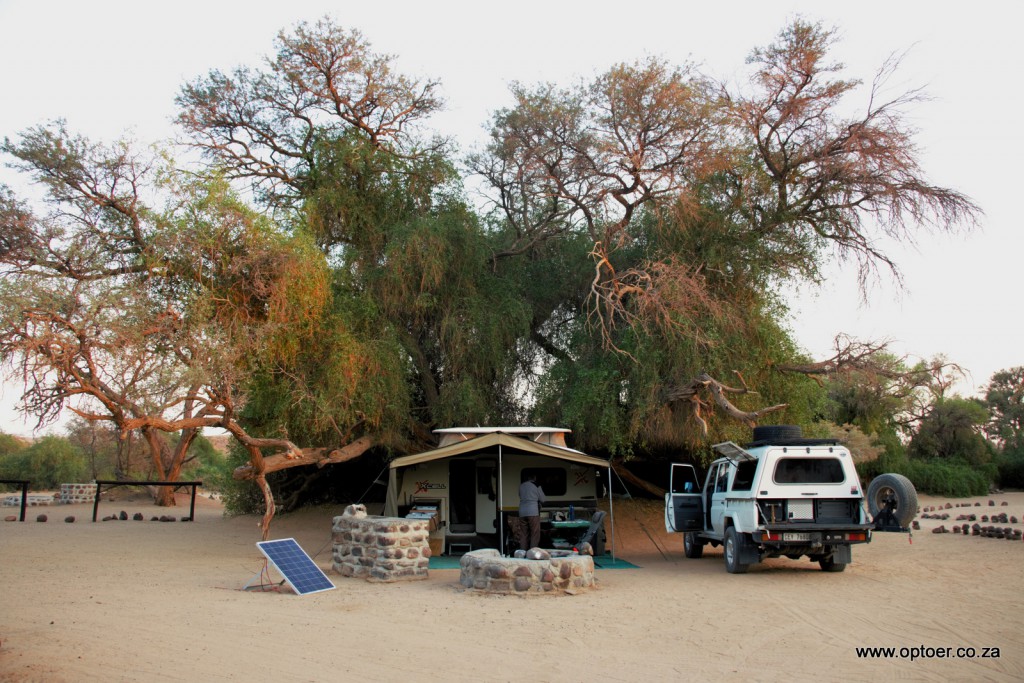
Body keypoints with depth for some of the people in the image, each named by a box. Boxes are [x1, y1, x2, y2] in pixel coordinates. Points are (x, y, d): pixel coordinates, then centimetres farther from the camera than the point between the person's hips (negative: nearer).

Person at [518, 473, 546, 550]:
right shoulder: (536, 486, -4)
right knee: (535, 533, -1)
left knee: (524, 533, 9)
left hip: (522, 512, 5)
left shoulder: (521, 486, 11)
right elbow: (543, 499, 2)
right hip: (533, 512, -5)